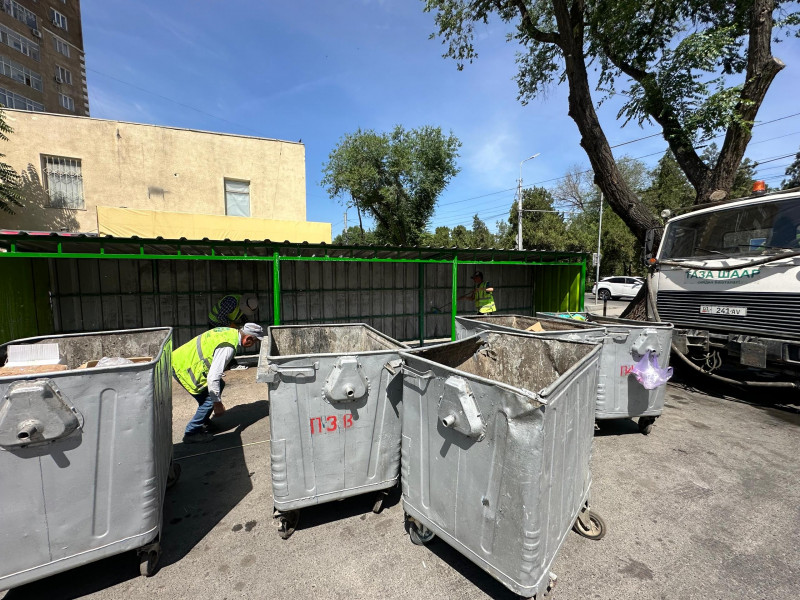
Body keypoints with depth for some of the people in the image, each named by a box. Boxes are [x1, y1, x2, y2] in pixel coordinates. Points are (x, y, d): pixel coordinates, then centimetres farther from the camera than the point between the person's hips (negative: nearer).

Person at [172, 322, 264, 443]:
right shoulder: (228, 347, -28)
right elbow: (213, 377, -30)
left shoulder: (231, 332, 1)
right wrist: (217, 403, -19)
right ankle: (191, 433, 7)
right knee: (210, 398, -7)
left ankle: (203, 422, 28)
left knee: (219, 385, 14)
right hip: (182, 368, -10)